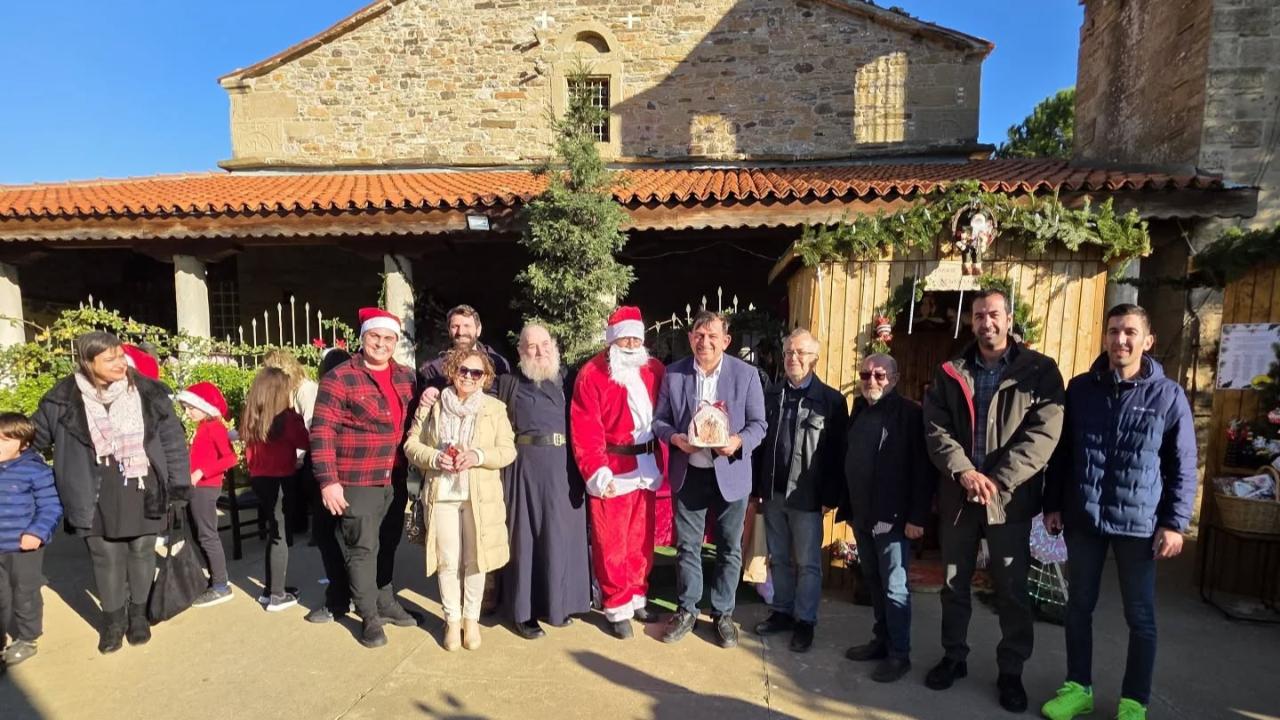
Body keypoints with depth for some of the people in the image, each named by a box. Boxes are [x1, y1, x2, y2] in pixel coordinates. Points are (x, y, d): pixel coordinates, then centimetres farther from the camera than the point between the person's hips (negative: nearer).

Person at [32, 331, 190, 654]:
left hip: (142, 487, 0)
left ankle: (138, 614, 31)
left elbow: (172, 438, 0)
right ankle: (113, 619, 29)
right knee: (106, 556, 9)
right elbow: (35, 438, 10)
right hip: (97, 493, 0)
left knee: (141, 551, 12)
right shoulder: (64, 398, -7)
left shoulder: (148, 392, -6)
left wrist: (179, 482, 0)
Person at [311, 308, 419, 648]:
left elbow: (413, 422, 19)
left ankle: (385, 601, 33)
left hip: (395, 480, 5)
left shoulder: (407, 377, 7)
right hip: (357, 481, -5)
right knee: (362, 548, 5)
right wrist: (328, 481, -16)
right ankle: (369, 616, 19)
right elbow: (322, 432, -12)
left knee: (388, 546, 16)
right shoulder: (339, 378, -10)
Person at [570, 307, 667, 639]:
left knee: (641, 540, 16)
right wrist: (596, 470, -20)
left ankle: (637, 596, 33)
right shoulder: (592, 374, -8)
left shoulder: (655, 370, 6)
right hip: (612, 470, -4)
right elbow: (585, 429, -13)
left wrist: (663, 459, 2)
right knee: (611, 545, 4)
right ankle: (617, 607, 20)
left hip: (647, 467, 5)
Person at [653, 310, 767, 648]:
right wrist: (674, 437, -18)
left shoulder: (746, 374, -6)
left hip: (730, 473, -1)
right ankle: (687, 609, 31)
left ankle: (723, 613, 29)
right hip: (688, 473, 1)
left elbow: (758, 423, -3)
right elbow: (659, 420, 3)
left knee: (729, 548, 11)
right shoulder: (673, 373, -2)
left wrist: (739, 441, -24)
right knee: (687, 546, 13)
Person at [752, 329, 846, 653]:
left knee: (807, 563, 8)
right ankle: (782, 611, 30)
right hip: (773, 492, 4)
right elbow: (759, 441, 6)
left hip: (807, 495, -4)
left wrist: (830, 496, -11)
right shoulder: (770, 394, 7)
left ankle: (805, 621, 21)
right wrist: (757, 486, 2)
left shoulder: (832, 400, -5)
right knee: (778, 559, 16)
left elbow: (837, 452, -8)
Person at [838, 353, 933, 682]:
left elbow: (922, 469, -14)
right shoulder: (859, 411, 10)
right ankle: (882, 640, 29)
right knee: (873, 582, 16)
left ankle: (899, 653, 15)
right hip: (862, 515, 7)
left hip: (892, 517, -6)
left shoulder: (910, 414, -10)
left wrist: (917, 517, -17)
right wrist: (847, 507, 10)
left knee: (894, 587, 2)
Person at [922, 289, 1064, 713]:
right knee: (954, 584, 14)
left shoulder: (1040, 370, -2)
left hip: (1010, 497, -2)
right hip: (956, 495, 3)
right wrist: (964, 472, -17)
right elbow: (935, 428, -2)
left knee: (1012, 590, 8)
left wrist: (997, 481, -18)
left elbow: (1043, 432, -12)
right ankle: (954, 657, 32)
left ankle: (1011, 672, 27)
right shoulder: (949, 373, 6)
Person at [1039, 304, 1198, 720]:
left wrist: (1175, 522, -6)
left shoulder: (1168, 395, -3)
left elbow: (1183, 466, -1)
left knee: (1140, 615, 10)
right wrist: (1052, 504, 4)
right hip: (1083, 518, 2)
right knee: (1079, 606, 12)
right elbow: (1061, 452, 7)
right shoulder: (1080, 388, 2)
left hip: (1139, 523, -2)